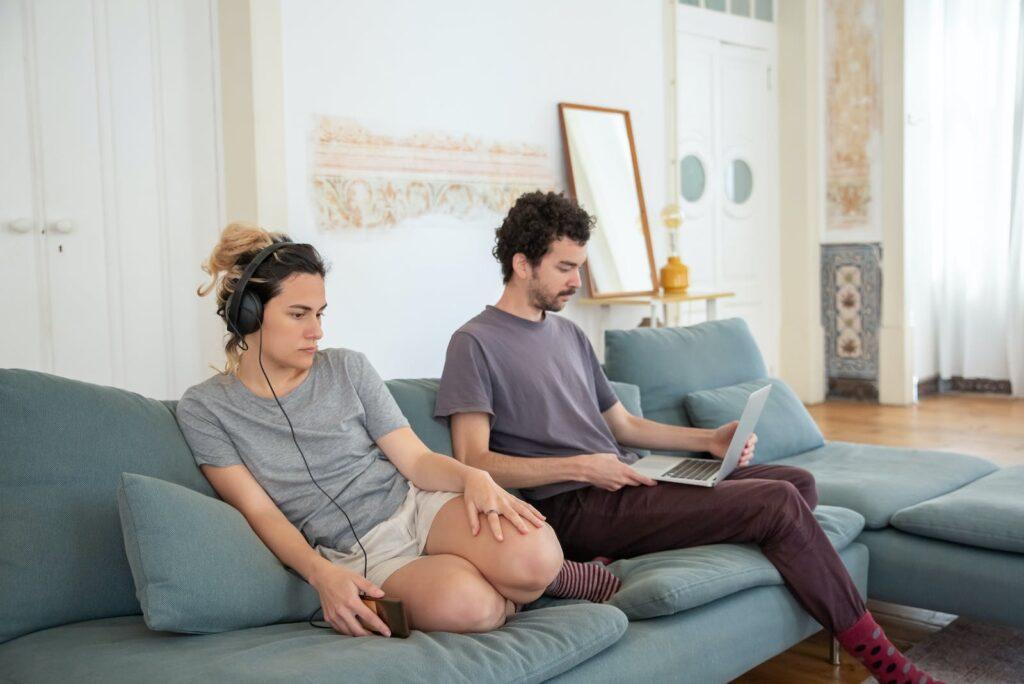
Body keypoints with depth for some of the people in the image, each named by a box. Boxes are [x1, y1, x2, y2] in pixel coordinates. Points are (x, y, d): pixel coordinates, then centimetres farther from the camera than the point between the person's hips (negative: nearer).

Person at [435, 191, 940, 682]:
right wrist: (580, 467, -20)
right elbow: (473, 463, -14)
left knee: (798, 481, 2)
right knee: (779, 502, -16)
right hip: (575, 508, -9)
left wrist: (710, 440, 11)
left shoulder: (568, 334, 20)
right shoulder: (476, 343, -5)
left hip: (623, 483, 9)